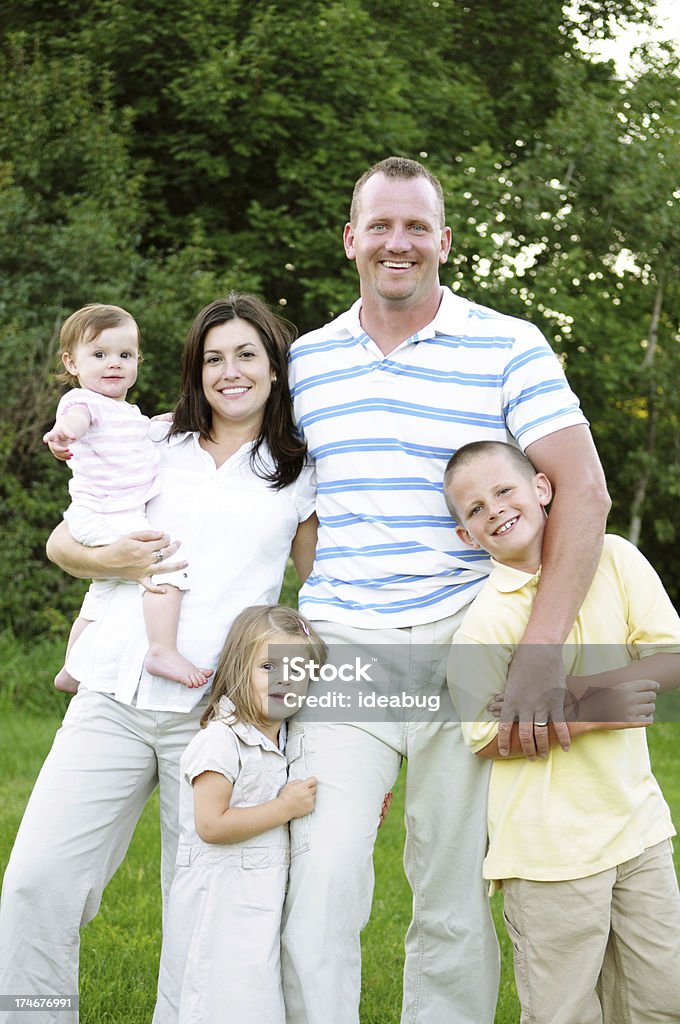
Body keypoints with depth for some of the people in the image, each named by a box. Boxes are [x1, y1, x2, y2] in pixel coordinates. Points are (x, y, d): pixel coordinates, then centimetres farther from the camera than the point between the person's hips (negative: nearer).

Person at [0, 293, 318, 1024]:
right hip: (113, 697, 2)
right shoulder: (155, 448, 15)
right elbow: (60, 542, 19)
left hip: (217, 712, -1)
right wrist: (111, 560, -3)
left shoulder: (302, 475, 11)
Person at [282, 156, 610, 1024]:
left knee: (454, 902, 7)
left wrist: (541, 653, -16)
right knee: (320, 892, -9)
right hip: (342, 658, 2)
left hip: (465, 658, -1)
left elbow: (583, 491, -7)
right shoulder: (306, 360, 11)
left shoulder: (509, 348, 0)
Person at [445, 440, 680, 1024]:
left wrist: (595, 681, -17)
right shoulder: (484, 619, -11)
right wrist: (592, 714, -20)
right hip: (548, 842, -4)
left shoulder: (614, 559, 0)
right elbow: (485, 736, -13)